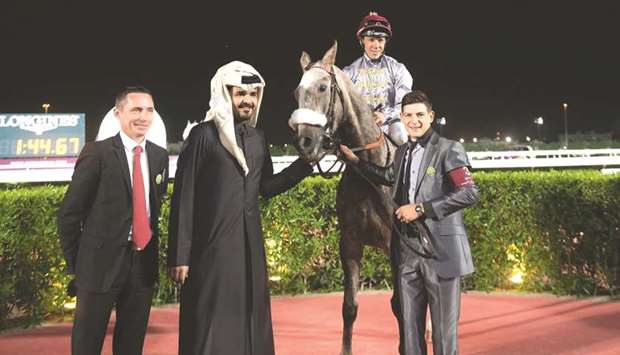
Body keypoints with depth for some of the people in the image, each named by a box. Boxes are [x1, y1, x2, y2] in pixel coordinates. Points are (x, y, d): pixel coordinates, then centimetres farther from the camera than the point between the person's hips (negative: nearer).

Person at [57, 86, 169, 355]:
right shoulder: (97, 153, -8)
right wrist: (76, 261, -2)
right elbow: (69, 212, -5)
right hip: (102, 260, -4)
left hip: (143, 262, 5)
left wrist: (151, 247, 12)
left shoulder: (160, 156, 7)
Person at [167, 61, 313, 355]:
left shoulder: (257, 138, 10)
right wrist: (179, 255, -12)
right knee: (211, 325, 2)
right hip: (212, 247, -6)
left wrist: (305, 162, 6)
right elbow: (184, 198, -9)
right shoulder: (203, 135, -8)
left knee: (251, 320, 13)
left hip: (250, 245, 6)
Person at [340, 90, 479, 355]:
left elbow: (470, 193, -17)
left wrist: (421, 208, -18)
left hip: (440, 251, -6)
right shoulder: (401, 152, 15)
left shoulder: (449, 150, -6)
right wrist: (355, 160, 26)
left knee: (444, 330, 2)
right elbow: (388, 177, 35)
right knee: (408, 328, 12)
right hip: (407, 253, 6)